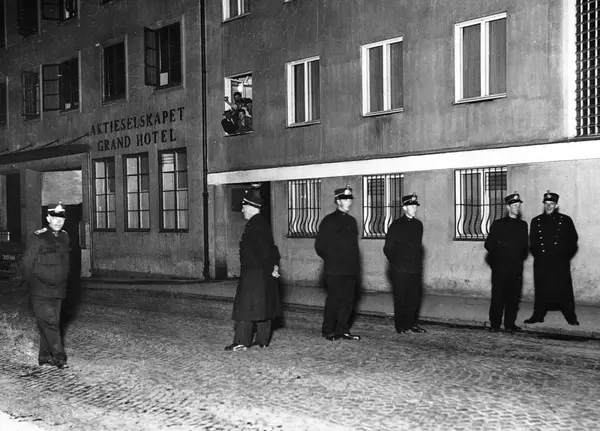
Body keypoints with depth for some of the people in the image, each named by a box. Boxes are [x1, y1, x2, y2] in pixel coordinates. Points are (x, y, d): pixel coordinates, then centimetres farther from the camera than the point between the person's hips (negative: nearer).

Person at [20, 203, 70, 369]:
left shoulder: (64, 237, 10)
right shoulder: (37, 238, -10)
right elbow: (26, 265, -7)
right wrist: (33, 285, -5)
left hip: (58, 291, 6)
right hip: (40, 292, -6)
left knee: (47, 324, 11)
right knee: (50, 322, -10)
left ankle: (44, 356, 20)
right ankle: (59, 356, -8)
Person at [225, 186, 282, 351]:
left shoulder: (254, 225, -17)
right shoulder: (263, 222, 14)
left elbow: (263, 250, -21)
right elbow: (271, 247, 14)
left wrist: (270, 268, -16)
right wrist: (274, 265, 7)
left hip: (253, 274, -10)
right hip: (264, 274, 10)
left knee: (245, 306, -5)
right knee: (263, 306, 12)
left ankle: (241, 341, -3)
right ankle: (262, 340, 19)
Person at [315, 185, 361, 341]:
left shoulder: (351, 221, 15)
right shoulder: (329, 221, -5)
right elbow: (319, 246, -3)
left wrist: (355, 264, 13)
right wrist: (330, 259, 2)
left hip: (351, 269, 6)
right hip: (335, 270, -6)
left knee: (348, 301, 7)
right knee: (334, 300, -2)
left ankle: (342, 330, 16)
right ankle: (328, 331, 8)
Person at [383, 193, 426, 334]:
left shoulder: (418, 225, 12)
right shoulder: (396, 225, -4)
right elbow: (388, 248, -1)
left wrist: (418, 263, 14)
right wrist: (395, 263, 0)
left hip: (415, 269, 5)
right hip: (400, 269, -5)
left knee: (415, 297, 6)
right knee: (401, 298, 0)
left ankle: (411, 323, 16)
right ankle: (400, 326, 9)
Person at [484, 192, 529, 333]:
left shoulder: (523, 225, 13)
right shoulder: (498, 224, 1)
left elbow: (525, 246, 19)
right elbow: (488, 244, 1)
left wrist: (520, 257, 9)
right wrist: (499, 255, 1)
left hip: (516, 267, 3)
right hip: (500, 267, -3)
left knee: (514, 296, 3)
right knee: (498, 295, -3)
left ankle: (510, 324, 12)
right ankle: (494, 325, 3)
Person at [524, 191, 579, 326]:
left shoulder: (565, 220, 5)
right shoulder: (536, 221, 11)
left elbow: (573, 239, 4)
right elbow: (533, 241, 11)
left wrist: (563, 254, -3)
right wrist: (539, 253, -2)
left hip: (560, 262, -2)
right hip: (541, 262, 2)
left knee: (565, 289, -1)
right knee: (540, 289, 4)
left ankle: (571, 317, 6)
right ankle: (538, 316, 11)